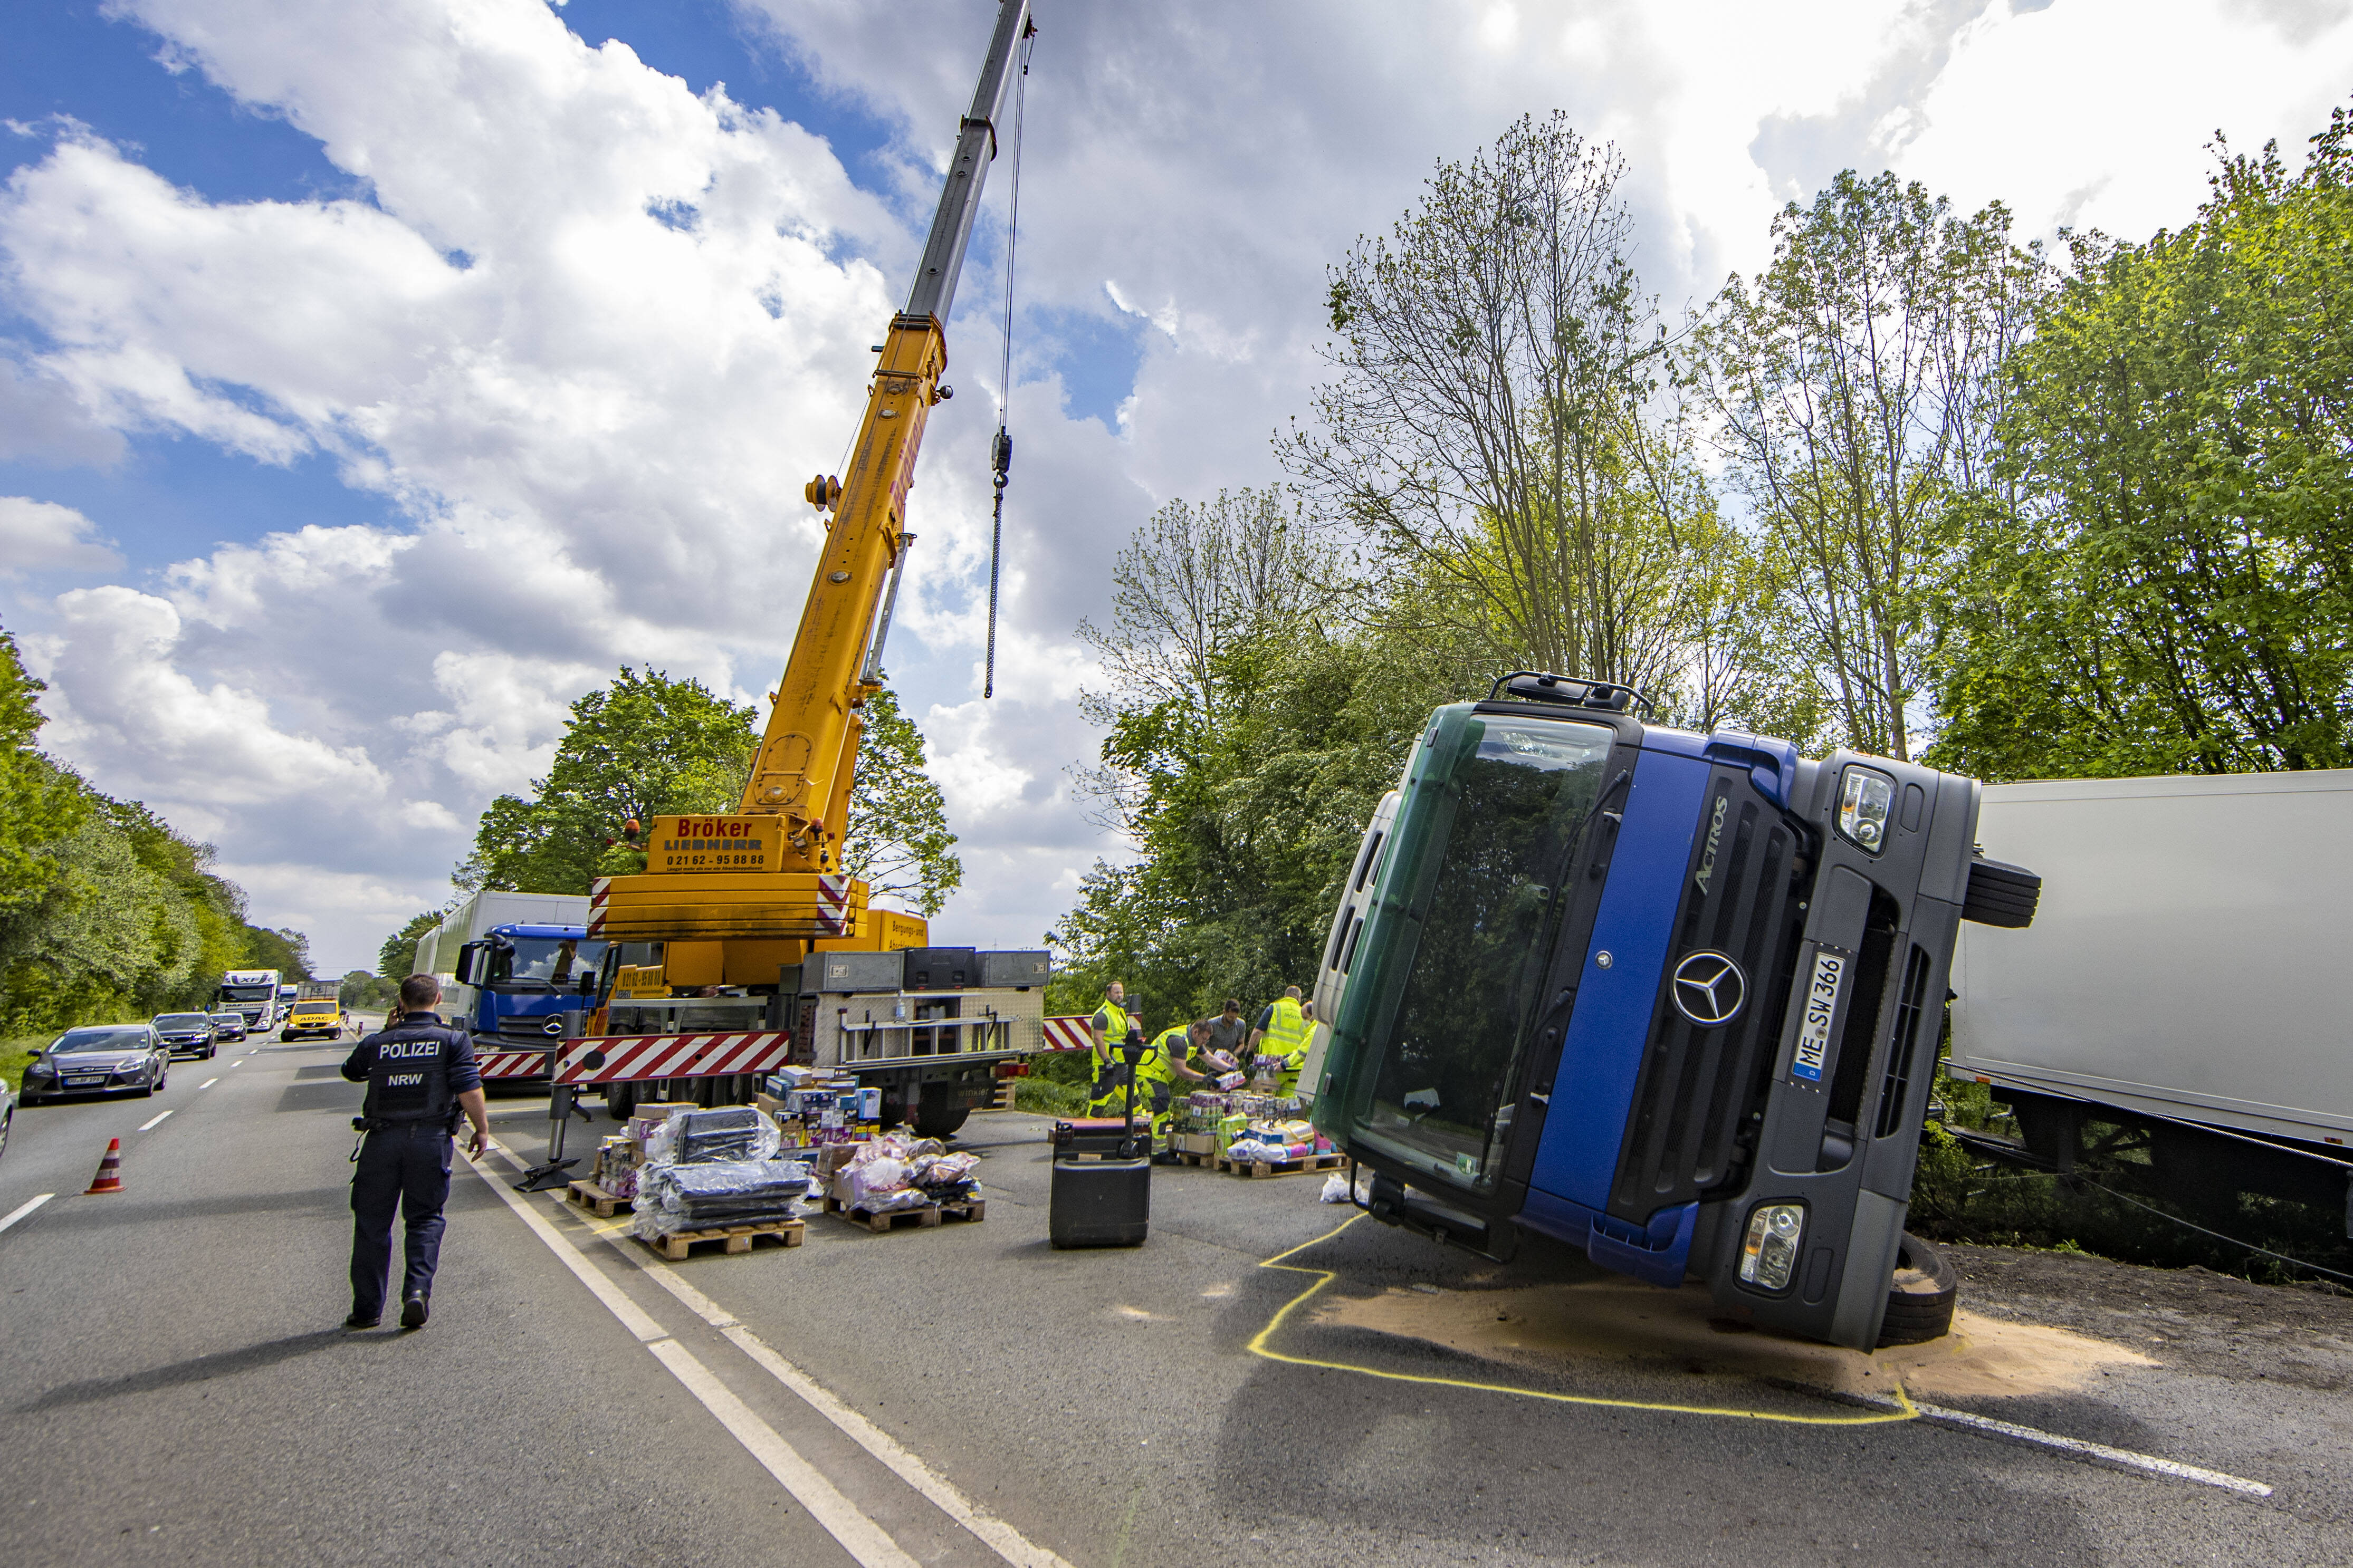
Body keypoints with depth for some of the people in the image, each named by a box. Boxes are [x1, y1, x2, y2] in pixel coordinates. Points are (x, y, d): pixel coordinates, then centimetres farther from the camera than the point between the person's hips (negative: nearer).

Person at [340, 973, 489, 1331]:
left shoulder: (377, 1042, 6)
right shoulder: (453, 1040, -2)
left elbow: (351, 1071, 26)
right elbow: (469, 1089, -11)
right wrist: (482, 1129, 0)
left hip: (382, 1139, 2)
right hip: (431, 1137, -1)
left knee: (372, 1222, 11)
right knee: (425, 1218, 12)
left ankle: (367, 1309, 16)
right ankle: (418, 1290, -4)